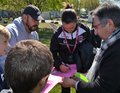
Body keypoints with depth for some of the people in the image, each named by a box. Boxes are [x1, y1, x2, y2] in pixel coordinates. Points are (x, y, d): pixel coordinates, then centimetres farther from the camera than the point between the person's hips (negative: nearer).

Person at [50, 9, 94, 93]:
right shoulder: (58, 34, -17)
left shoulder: (85, 30, -18)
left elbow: (91, 46, -5)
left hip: (81, 65, 0)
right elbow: (53, 53, -7)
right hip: (65, 67, 0)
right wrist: (59, 65, -23)